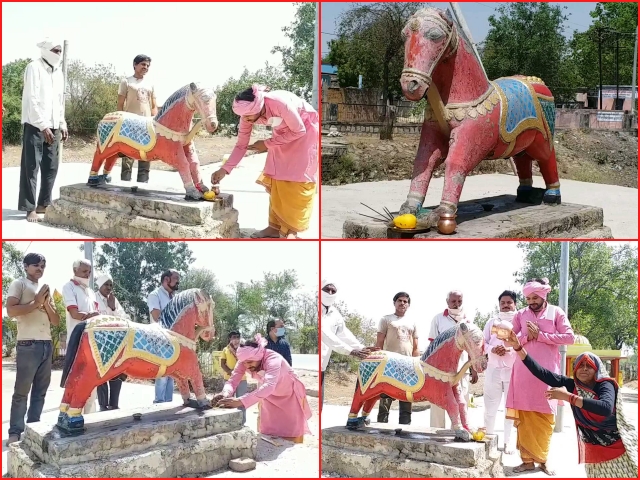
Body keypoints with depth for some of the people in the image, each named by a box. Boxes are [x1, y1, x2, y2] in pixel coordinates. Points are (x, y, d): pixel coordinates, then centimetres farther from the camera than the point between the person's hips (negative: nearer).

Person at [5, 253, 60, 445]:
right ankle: (15, 433, -3)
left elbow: (56, 321, 18)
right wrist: (36, 303, -9)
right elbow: (11, 310, -12)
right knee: (22, 390, -6)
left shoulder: (46, 289, 21)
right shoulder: (19, 284, 3)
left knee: (40, 390, 7)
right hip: (28, 345, -7)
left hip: (47, 345, 7)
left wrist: (47, 304, 1)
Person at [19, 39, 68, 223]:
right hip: (35, 126, -7)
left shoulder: (58, 71, 15)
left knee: (51, 167, 7)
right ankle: (30, 208, -2)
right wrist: (43, 125, -19)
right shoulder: (34, 67, -8)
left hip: (53, 126, 7)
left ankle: (43, 204, 16)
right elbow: (32, 100, -14)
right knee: (31, 167, -4)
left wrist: (62, 124, 13)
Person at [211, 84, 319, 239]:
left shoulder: (280, 103, -38)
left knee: (296, 179, -9)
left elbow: (299, 131, -24)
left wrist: (267, 144, -21)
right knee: (275, 179, 1)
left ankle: (291, 230, -3)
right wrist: (224, 169, -20)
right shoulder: (248, 113, -19)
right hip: (284, 131, 6)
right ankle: (275, 226, 9)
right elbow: (241, 145, -9)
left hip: (306, 129, -6)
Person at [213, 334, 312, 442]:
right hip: (270, 397, 5)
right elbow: (233, 380, -28)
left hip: (290, 396, -5)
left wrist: (240, 401, -68)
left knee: (291, 438, -3)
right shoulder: (245, 361, -24)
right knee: (267, 434, 6)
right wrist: (225, 393, -53)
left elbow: (269, 386, -55)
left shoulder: (273, 359, -40)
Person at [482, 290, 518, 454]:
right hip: (493, 369, 2)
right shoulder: (491, 322, 16)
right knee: (490, 407, 3)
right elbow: (482, 343, 10)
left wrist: (510, 348, -19)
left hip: (513, 370, -2)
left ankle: (507, 442, 10)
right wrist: (492, 350, -10)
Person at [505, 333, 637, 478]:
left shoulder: (605, 385, -16)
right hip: (594, 450, 3)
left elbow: (606, 408, -38)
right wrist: (518, 347, -16)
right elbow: (542, 373, -9)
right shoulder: (572, 385, -5)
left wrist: (568, 397, -37)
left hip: (617, 448, -3)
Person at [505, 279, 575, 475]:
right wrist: (526, 336, -11)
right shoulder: (520, 314, 9)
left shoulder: (556, 312, 2)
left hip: (547, 372, -2)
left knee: (545, 417, 2)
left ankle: (542, 459, 12)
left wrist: (540, 335, -11)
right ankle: (528, 459, 6)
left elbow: (569, 337, -7)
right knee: (524, 416, 1)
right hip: (524, 371, 2)